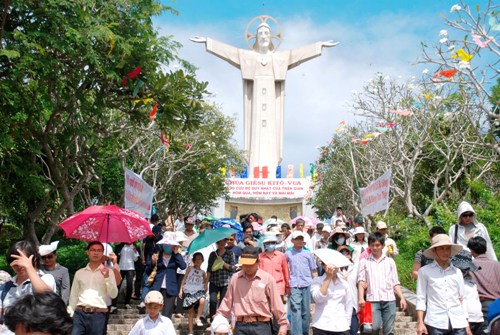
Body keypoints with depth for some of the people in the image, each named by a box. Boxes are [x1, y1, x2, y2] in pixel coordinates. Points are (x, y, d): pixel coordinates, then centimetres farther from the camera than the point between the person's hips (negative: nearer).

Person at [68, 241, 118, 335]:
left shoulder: (108, 272, 5)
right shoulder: (79, 273, 13)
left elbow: (113, 295, -4)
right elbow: (73, 295, 17)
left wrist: (107, 277, -16)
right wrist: (70, 314, 10)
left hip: (98, 314, -2)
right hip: (79, 313, 2)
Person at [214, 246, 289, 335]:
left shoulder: (267, 278, -3)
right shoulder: (235, 278, 6)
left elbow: (277, 304, 0)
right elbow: (227, 302, 13)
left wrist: (283, 325, -1)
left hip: (261, 325, -2)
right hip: (241, 326, 2)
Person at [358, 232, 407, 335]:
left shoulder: (390, 261, 13)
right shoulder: (364, 261, 7)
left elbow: (395, 282, 13)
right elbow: (361, 281, 1)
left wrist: (402, 298, 3)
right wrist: (361, 298, -10)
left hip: (389, 300, 2)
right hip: (373, 300, -2)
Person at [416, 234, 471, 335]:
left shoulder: (457, 272, 13)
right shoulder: (424, 271, 3)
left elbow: (462, 299, 15)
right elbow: (421, 299, 2)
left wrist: (467, 324, 12)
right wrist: (420, 322, -6)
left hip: (458, 323, 3)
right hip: (435, 323, -3)